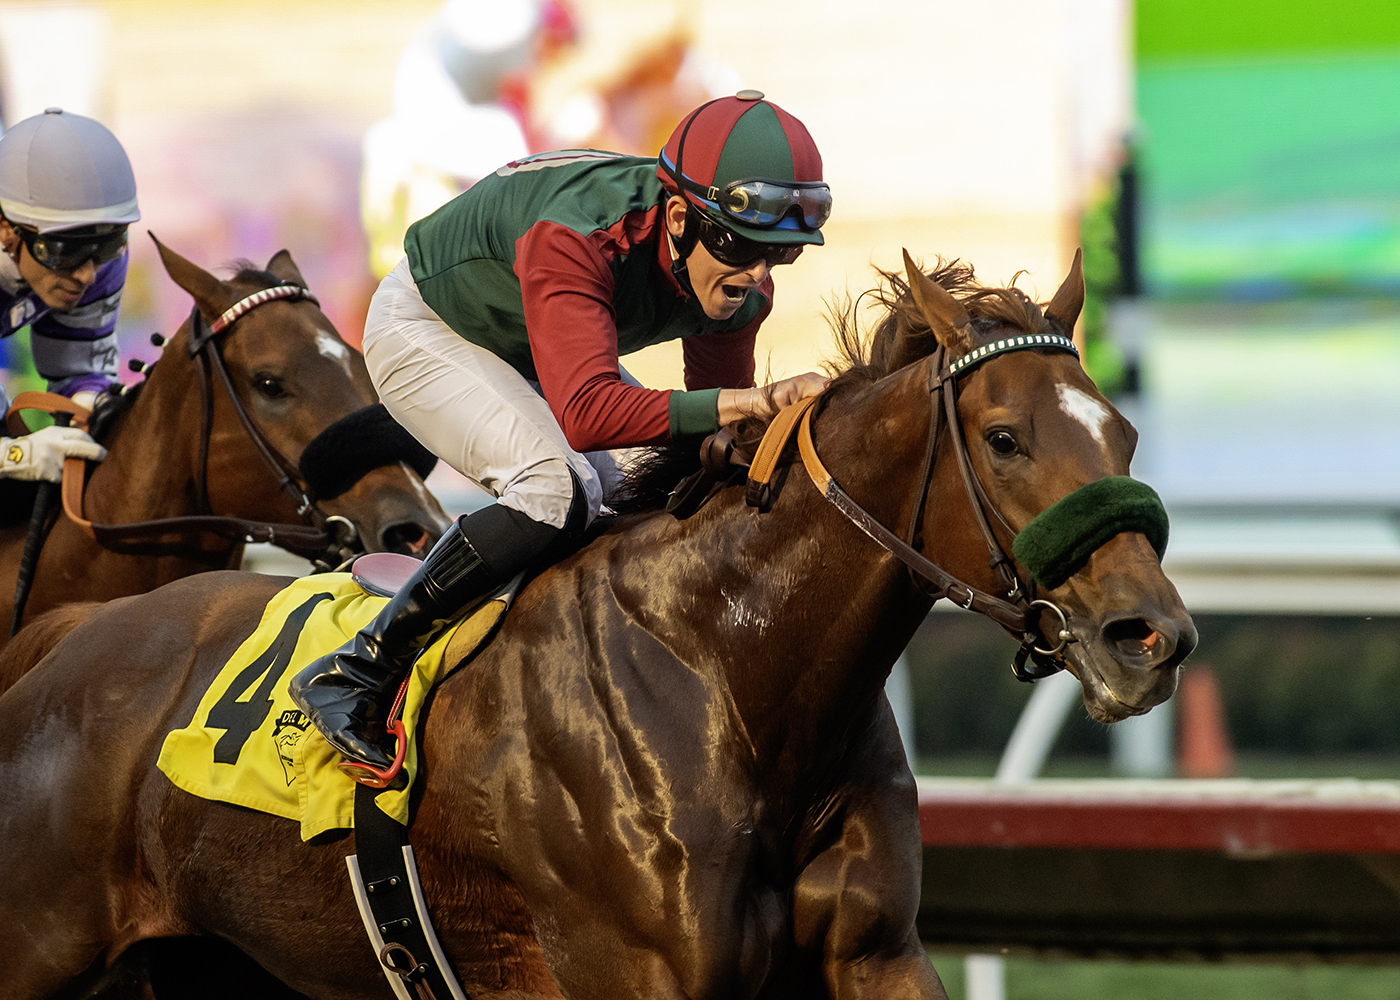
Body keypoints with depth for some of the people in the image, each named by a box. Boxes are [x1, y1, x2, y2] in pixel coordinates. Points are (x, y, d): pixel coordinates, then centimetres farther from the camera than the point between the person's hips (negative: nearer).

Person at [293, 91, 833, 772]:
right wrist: (753, 401, -62)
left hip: (538, 352, 8)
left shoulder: (738, 286, -21)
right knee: (554, 492, -30)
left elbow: (712, 431, -7)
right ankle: (355, 676, -21)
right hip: (425, 329, -8)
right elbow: (587, 413, -56)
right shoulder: (571, 240, -44)